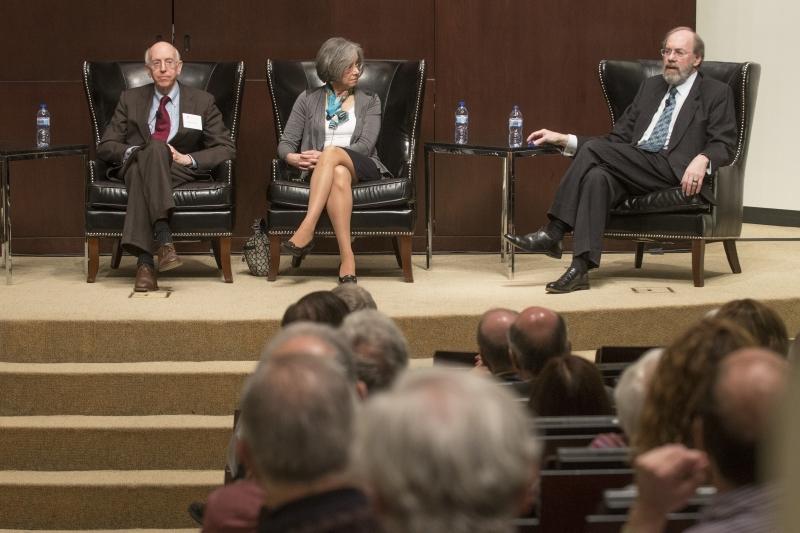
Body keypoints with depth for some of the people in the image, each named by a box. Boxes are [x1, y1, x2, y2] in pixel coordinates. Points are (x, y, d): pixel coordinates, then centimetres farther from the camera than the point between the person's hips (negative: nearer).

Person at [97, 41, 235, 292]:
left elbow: (226, 149, 7)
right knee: (155, 147, -37)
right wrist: (133, 152, -11)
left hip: (182, 172, 0)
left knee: (143, 177, -38)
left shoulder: (202, 102, 14)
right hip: (134, 167, 1)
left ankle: (145, 262, -52)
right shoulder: (130, 99, 18)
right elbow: (105, 146, 11)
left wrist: (189, 158, -10)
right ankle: (164, 239, -54)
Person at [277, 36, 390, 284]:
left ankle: (306, 231, -47)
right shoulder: (308, 99, 15)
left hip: (362, 169, 0)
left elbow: (365, 145, -1)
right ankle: (347, 258, -48)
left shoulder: (369, 101, 14)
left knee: (332, 154, -36)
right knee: (339, 175, -39)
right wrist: (293, 158, -16)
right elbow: (286, 142, 9)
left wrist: (326, 155, -15)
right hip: (319, 172, 0)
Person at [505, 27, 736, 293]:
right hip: (635, 168, 5)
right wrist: (563, 140, 11)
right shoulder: (651, 86, 26)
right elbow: (619, 138, 22)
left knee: (594, 149, -25)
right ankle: (581, 267, -38)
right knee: (597, 177, -31)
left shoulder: (717, 93, 9)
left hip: (674, 171, -5)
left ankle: (553, 234, -24)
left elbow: (724, 144, -3)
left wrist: (702, 160, -27)